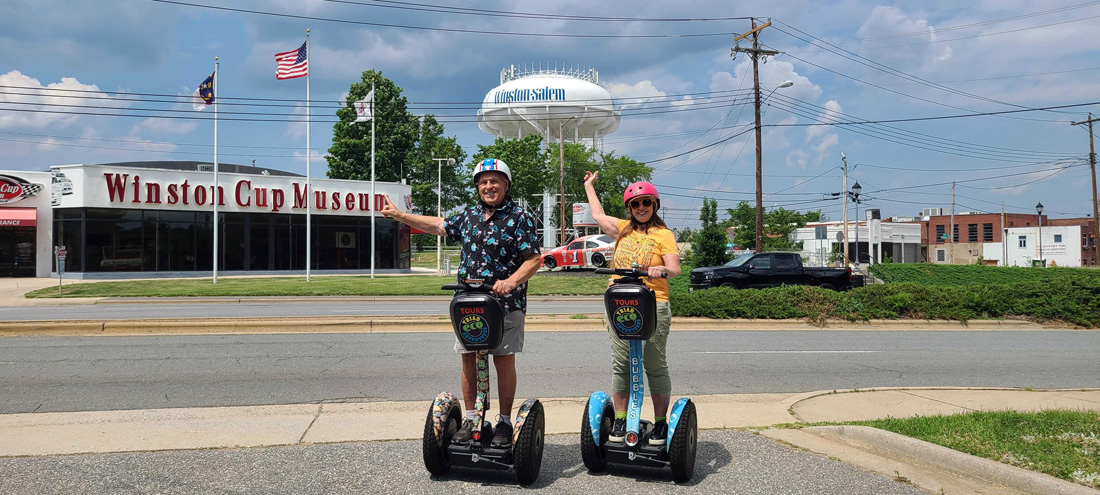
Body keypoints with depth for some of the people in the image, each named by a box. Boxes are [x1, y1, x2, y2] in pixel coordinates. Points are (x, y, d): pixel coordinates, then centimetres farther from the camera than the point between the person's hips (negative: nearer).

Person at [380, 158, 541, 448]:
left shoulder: (519, 217, -4)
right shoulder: (469, 215, 13)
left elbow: (534, 260, -9)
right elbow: (439, 226, 27)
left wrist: (511, 282, -25)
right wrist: (399, 215, 29)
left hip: (506, 304, -5)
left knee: (504, 361, 1)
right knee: (468, 359, 7)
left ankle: (505, 422, 13)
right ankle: (470, 420, 19)